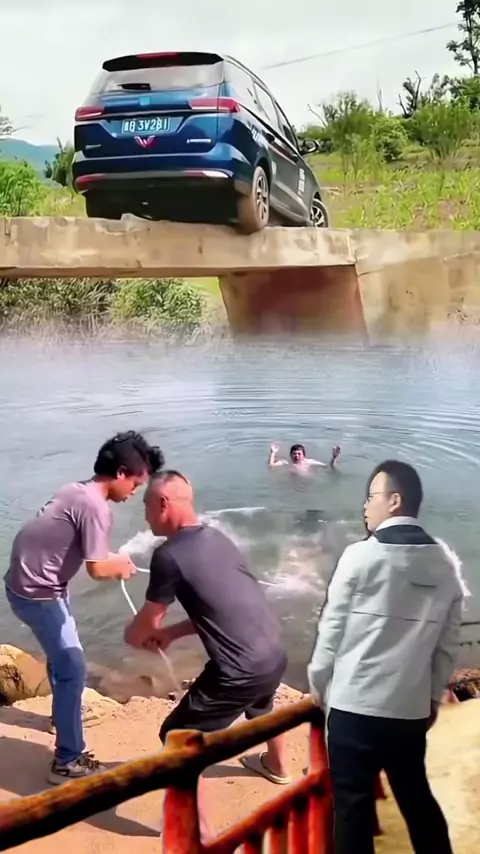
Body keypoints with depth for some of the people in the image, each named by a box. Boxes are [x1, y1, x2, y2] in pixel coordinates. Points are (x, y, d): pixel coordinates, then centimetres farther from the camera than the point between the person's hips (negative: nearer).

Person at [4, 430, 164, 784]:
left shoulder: (79, 490, 6)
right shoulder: (96, 507, -23)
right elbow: (97, 569, -20)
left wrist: (113, 559, 7)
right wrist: (121, 566, -2)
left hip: (29, 583, 10)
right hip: (37, 592, -10)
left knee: (61, 653, 28)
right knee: (73, 669, -3)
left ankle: (64, 714, 50)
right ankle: (68, 761, 5)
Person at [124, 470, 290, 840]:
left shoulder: (169, 556, -13)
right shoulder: (217, 539, 10)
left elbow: (148, 622, -1)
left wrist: (132, 636, 22)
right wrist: (171, 633, 24)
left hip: (241, 668, -8)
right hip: (275, 653, 8)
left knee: (177, 737, 10)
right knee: (259, 701, 40)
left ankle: (200, 830, 18)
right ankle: (277, 766, 64)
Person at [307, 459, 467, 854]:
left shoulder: (361, 556, -11)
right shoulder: (447, 564, 3)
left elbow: (333, 628, -6)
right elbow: (449, 641, 7)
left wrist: (319, 684, 8)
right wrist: (434, 694, 18)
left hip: (355, 704, -4)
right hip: (412, 707, 5)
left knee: (354, 804, 6)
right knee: (417, 797, 19)